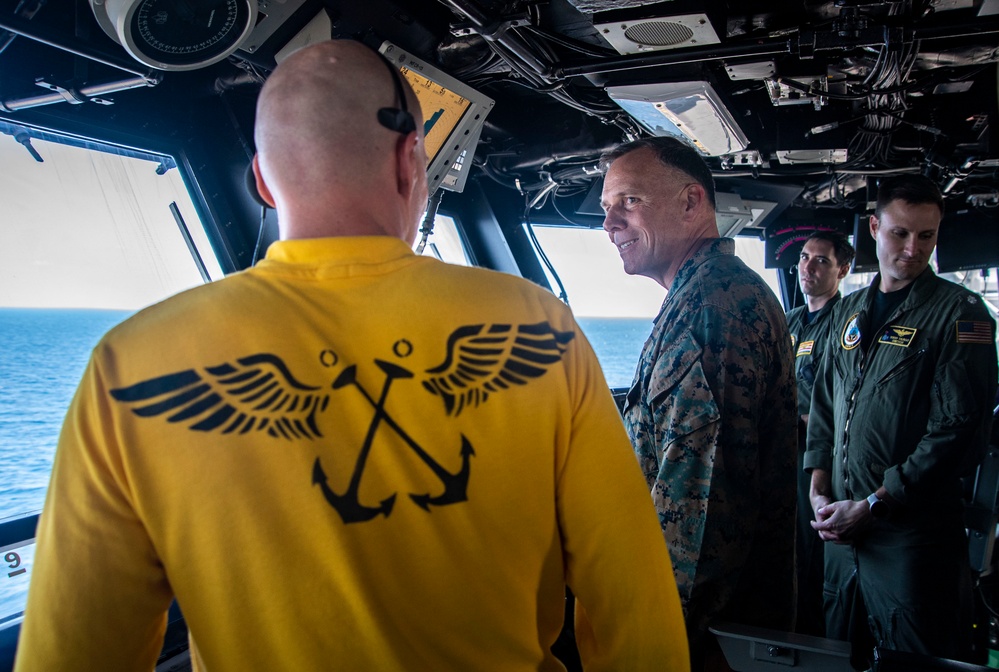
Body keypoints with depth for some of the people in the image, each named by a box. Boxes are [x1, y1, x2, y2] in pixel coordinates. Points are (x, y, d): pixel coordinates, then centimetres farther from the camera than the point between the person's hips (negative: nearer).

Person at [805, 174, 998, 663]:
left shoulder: (959, 312, -6)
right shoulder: (848, 311, 12)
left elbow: (957, 430, -14)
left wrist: (872, 505, -14)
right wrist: (819, 491, 2)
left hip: (914, 535, -5)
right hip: (841, 530, 6)